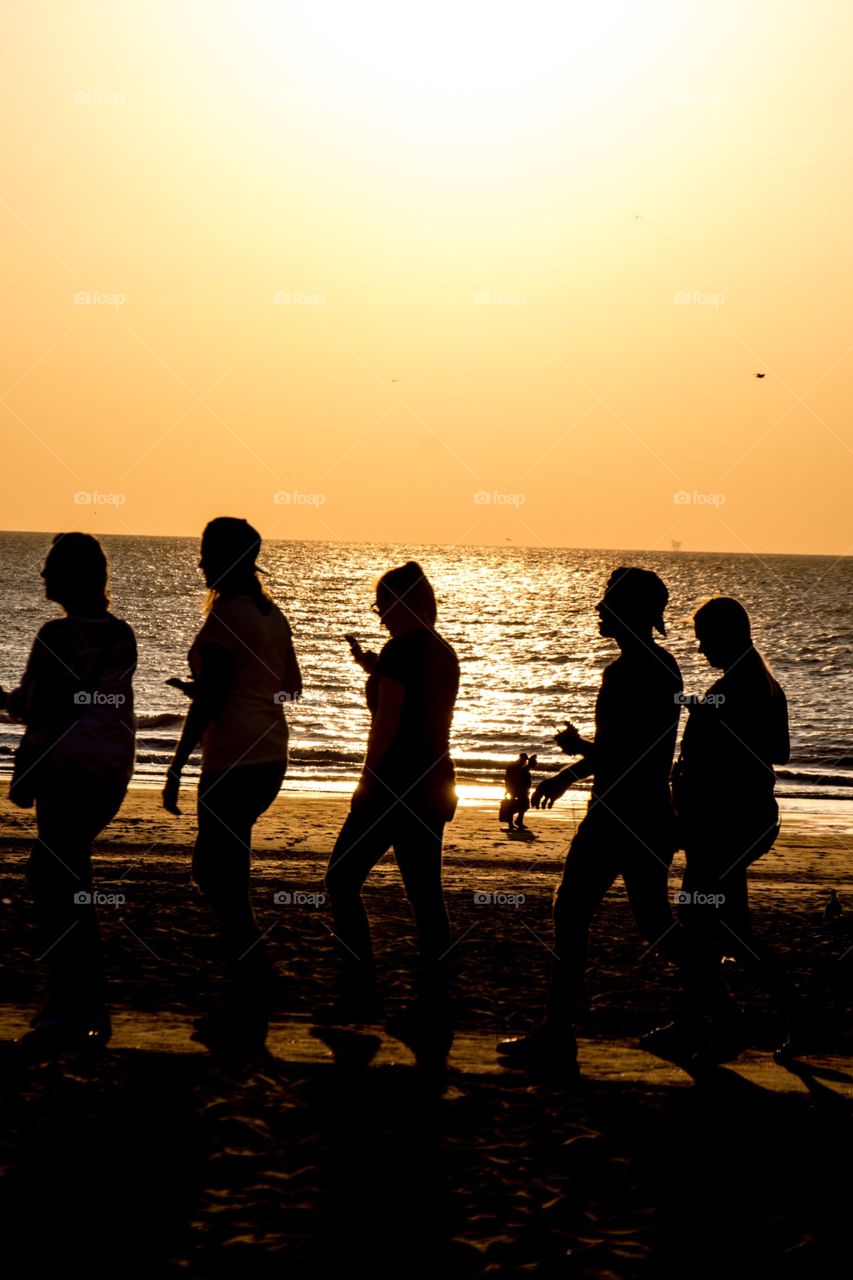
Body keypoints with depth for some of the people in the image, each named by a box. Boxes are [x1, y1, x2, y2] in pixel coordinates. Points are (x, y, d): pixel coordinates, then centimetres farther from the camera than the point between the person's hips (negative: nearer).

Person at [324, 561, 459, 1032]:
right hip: (434, 785, 9)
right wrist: (375, 672, 23)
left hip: (394, 783, -9)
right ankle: (433, 998, 8)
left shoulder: (401, 650, -14)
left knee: (342, 880, 0)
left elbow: (386, 723, -17)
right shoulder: (444, 654, 12)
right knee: (425, 891, 9)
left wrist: (367, 781, -10)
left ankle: (360, 995, -5)